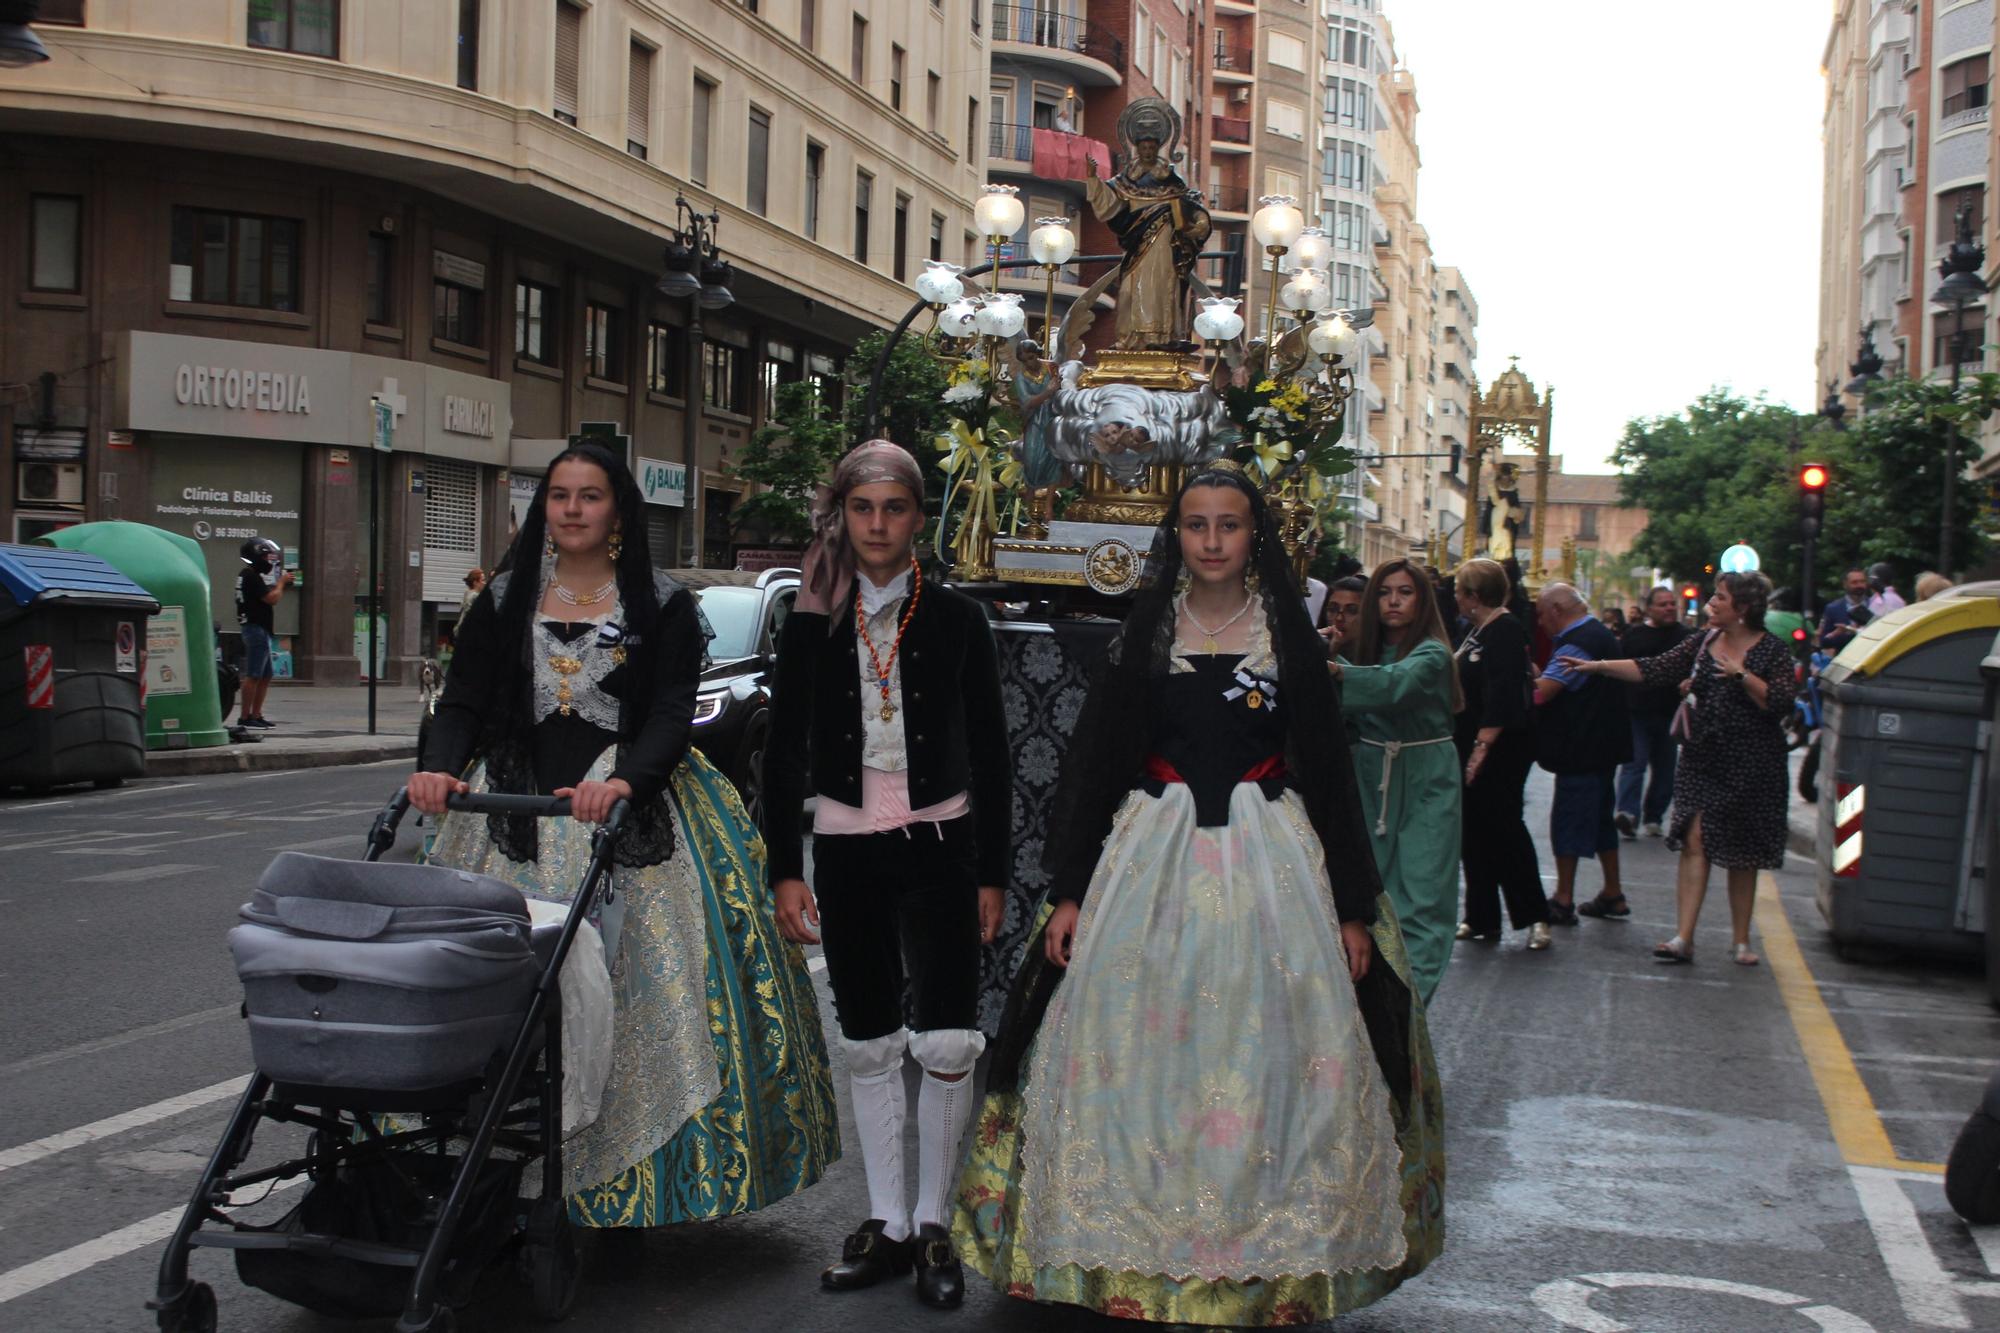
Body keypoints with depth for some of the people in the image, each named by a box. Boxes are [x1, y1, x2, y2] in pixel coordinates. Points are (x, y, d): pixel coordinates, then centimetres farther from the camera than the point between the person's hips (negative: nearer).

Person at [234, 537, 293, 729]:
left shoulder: (250, 575, 18)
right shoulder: (251, 576, -14)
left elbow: (268, 596, 21)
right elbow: (271, 599, -18)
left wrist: (283, 584, 11)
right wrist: (281, 582, -3)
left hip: (261, 631, 11)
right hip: (256, 629, -11)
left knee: (266, 675, 13)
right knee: (253, 676, -9)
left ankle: (256, 715, 16)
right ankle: (244, 717, -8)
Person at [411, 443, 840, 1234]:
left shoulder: (661, 605, 4)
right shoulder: (505, 600, 13)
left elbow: (672, 715, -5)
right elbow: (463, 702, 7)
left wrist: (624, 782, -24)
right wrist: (440, 767, -14)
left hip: (631, 818, -2)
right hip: (517, 817, 2)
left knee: (635, 1000, -6)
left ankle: (623, 1195, 3)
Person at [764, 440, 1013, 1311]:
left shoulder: (957, 619, 0)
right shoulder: (811, 625, 3)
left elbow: (990, 755, 3)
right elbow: (783, 754, 6)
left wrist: (992, 874, 0)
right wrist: (786, 869, 0)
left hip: (939, 846, -2)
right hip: (845, 847, 2)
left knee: (945, 1042, -8)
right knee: (868, 1043, 9)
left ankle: (934, 1223, 8)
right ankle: (887, 1222, 21)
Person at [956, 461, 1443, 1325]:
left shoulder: (1289, 636, 5)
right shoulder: (1143, 634, 6)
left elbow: (1328, 771, 5)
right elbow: (1094, 765, 6)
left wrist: (1352, 907, 0)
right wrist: (1069, 891, -1)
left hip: (1270, 857, 0)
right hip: (1152, 856, 1)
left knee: (1266, 1056, 0)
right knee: (1143, 1060, 1)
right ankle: (1139, 1260, 13)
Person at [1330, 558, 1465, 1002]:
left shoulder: (1432, 654, -9)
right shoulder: (1364, 648, 9)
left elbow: (1396, 683, -31)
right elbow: (1343, 712, 0)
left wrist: (1337, 670, -46)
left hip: (1424, 784, -5)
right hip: (1371, 776, 5)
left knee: (1420, 892, -7)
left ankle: (1411, 996, -8)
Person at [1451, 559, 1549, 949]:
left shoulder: (1505, 632, -15)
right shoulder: (1475, 631, 14)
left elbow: (1502, 697, -23)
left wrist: (1482, 747, -26)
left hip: (1500, 751, -10)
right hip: (1472, 747, 10)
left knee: (1502, 827, -5)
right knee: (1475, 832, 10)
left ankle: (1535, 916, 4)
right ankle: (1481, 919, 16)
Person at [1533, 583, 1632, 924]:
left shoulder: (1577, 643, -19)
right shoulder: (1599, 633, 14)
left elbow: (1540, 693, -27)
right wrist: (1537, 678, 5)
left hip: (1581, 751, -10)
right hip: (1602, 745, 10)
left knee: (1568, 821, -3)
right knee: (1600, 819, 15)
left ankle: (1564, 901, 1)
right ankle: (1613, 896, 21)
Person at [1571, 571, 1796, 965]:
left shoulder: (1771, 652, -5)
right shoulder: (1702, 644, 7)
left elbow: (1781, 703, -14)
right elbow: (1654, 670, 5)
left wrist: (1742, 675, -21)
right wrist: (1598, 667, -1)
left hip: (1751, 768, -3)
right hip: (1703, 762, 3)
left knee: (1742, 855, 6)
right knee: (1694, 841, -9)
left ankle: (1741, 940, 19)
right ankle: (1684, 938, -11)